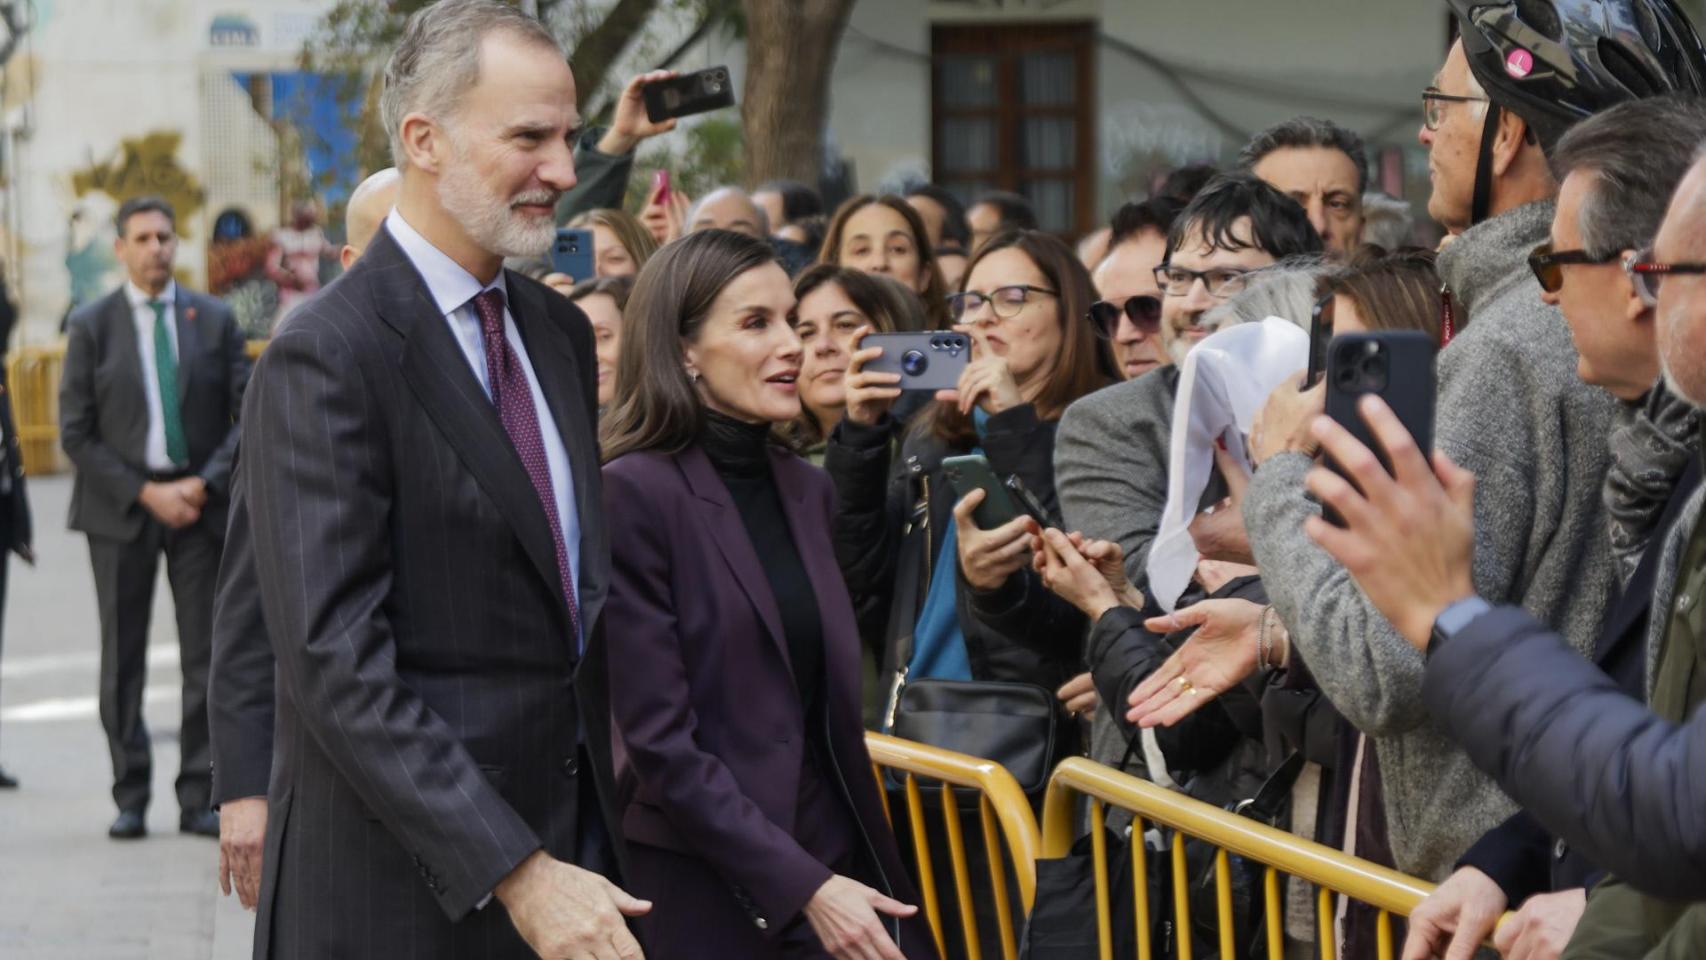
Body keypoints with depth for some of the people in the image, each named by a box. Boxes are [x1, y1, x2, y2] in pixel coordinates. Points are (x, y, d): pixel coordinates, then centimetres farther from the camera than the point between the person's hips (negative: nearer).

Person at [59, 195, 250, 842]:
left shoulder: (214, 320, 7)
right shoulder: (91, 326, 3)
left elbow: (248, 413, 5)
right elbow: (75, 433, -1)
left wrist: (205, 483, -9)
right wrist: (146, 493, -10)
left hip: (200, 501, 1)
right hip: (120, 509, -1)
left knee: (207, 656, -1)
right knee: (123, 660, 2)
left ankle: (199, 799, 4)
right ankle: (130, 798, 9)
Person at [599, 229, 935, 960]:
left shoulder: (805, 488, 11)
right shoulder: (632, 494, -11)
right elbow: (660, 741, -15)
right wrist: (803, 886, -18)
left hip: (838, 862, 6)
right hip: (706, 891, -6)